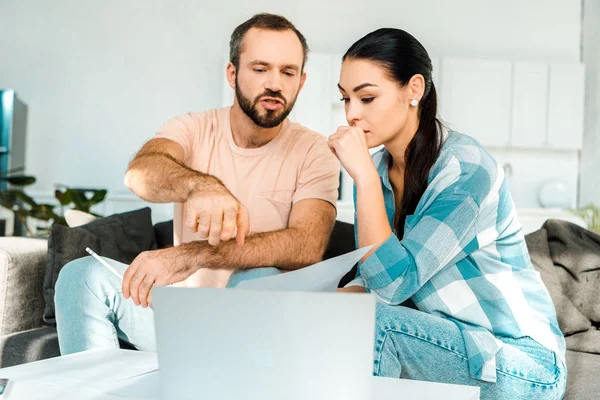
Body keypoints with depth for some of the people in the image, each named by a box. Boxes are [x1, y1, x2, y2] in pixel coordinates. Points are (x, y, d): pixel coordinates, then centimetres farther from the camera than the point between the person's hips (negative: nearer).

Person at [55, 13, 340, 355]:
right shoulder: (193, 129, 1)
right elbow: (140, 172, -23)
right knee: (83, 275, -18)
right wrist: (199, 185, -47)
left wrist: (193, 254, -35)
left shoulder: (315, 153, -5)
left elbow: (308, 246, -23)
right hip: (182, 308, 2)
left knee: (258, 280, -34)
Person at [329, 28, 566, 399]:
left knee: (373, 325, -25)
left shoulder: (465, 169, -22)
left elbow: (394, 282, -26)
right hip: (448, 343, 6)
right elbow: (373, 277, 4)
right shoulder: (377, 170, 0)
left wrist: (364, 176, -28)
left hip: (519, 364, -6)